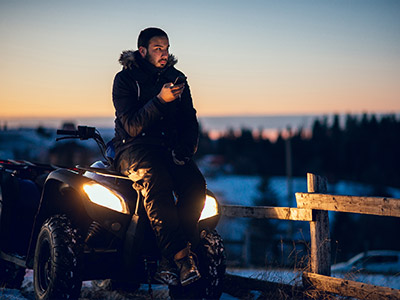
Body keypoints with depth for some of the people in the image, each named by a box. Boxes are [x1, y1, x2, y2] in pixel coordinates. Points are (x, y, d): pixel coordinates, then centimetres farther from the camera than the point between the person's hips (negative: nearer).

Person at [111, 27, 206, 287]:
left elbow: (190, 121, 14)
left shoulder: (177, 78, 14)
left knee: (195, 183, -27)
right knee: (157, 181, -38)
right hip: (134, 148, -4)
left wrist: (187, 146, -6)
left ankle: (169, 265, -26)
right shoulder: (125, 79, -1)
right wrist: (160, 100, -23)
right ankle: (181, 255, -37)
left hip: (170, 148, 4)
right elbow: (132, 127, -11)